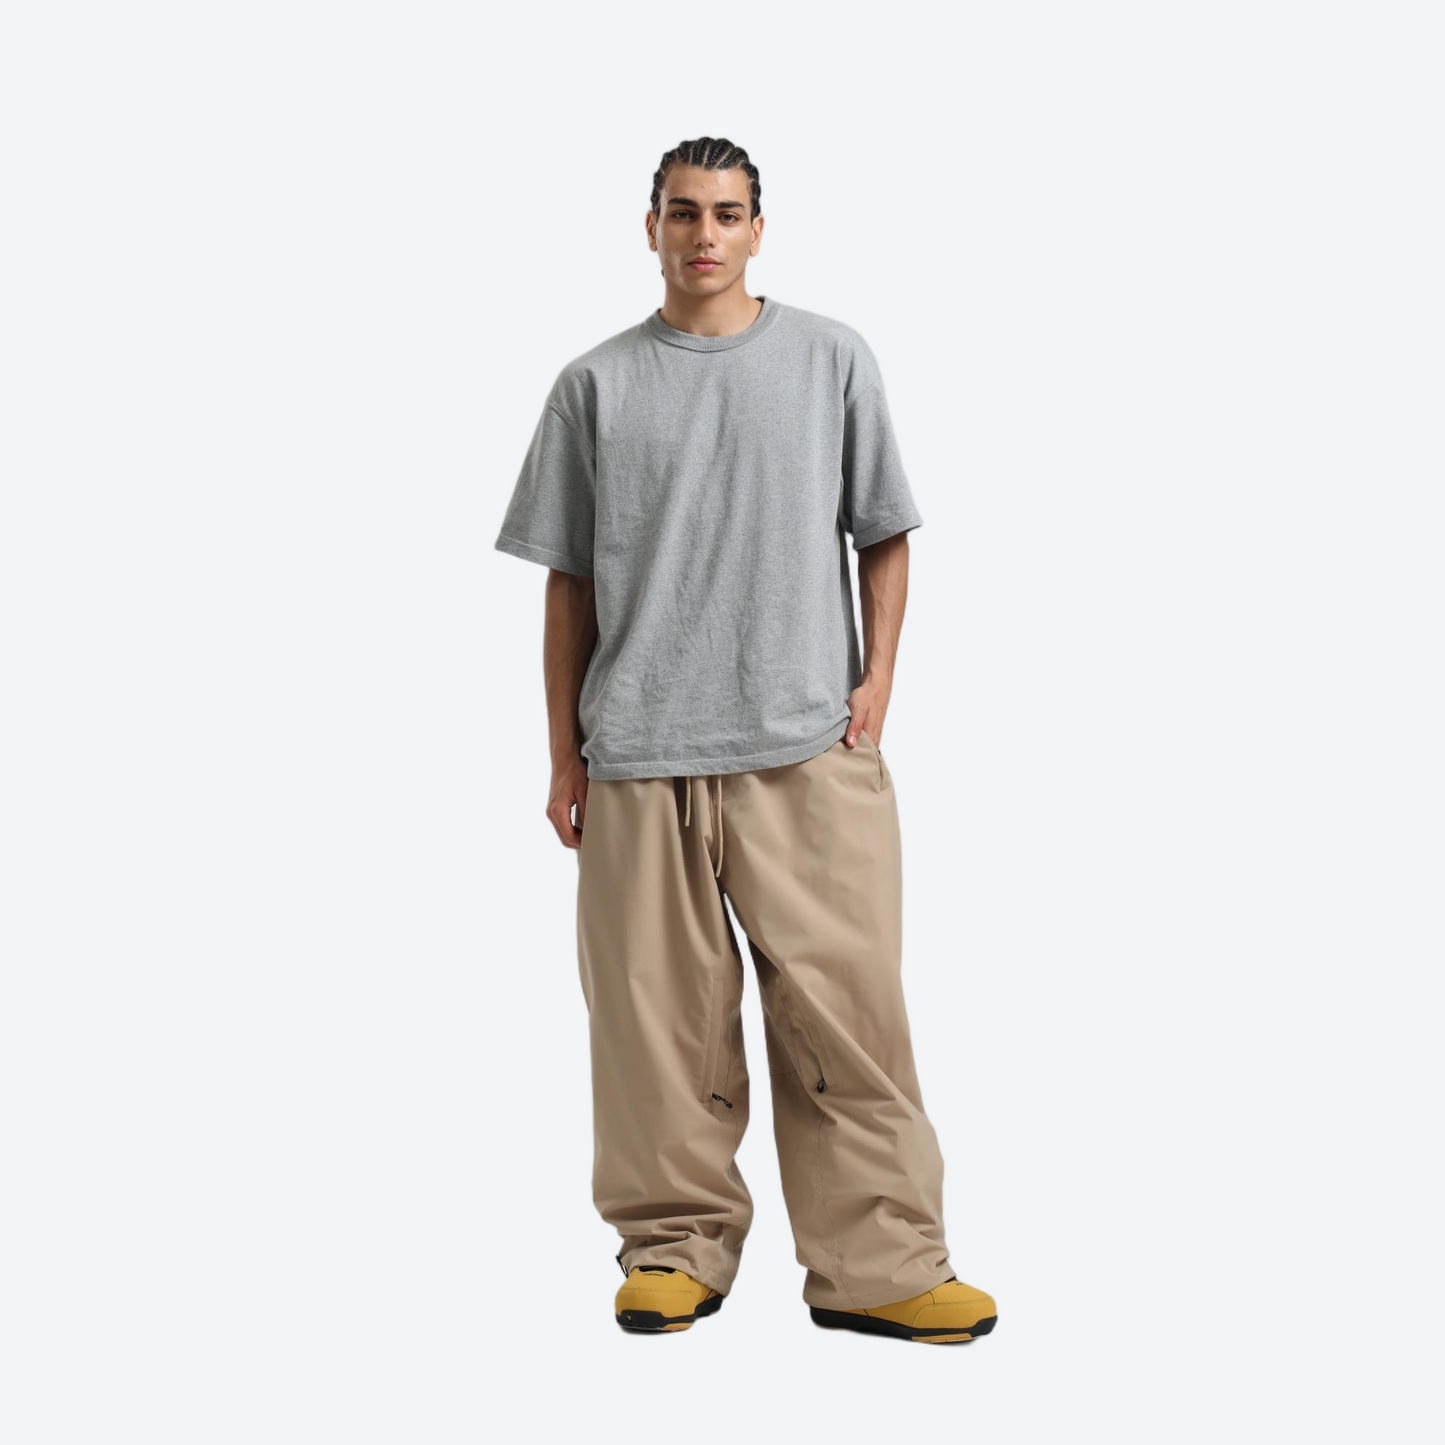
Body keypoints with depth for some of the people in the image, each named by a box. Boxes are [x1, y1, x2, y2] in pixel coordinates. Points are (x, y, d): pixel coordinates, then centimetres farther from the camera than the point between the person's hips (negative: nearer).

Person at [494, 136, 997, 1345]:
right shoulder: (596, 385, 9)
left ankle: (876, 1265, 3)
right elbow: (572, 584, 11)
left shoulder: (832, 361, 9)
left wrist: (878, 680, -1)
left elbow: (885, 537, 13)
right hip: (641, 755, 1)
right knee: (660, 1012, 4)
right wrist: (566, 755, 7)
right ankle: (676, 1250, 17)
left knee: (844, 1005, -4)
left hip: (809, 746, 0)